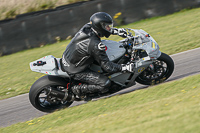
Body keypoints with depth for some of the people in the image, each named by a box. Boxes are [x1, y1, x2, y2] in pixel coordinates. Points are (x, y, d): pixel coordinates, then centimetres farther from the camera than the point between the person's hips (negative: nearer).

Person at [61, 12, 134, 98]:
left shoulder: (87, 27, -7)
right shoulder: (95, 45, -29)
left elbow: (102, 28, 19)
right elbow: (107, 66, -21)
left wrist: (117, 31, 13)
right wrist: (125, 68, -18)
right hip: (75, 70, -9)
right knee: (105, 84, -13)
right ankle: (78, 90, -4)